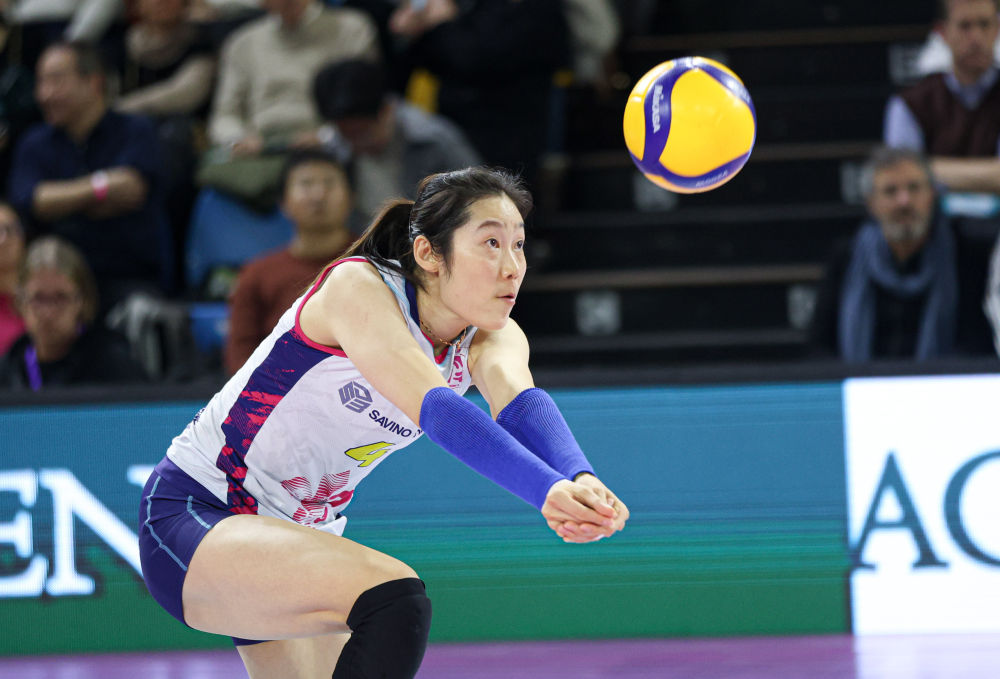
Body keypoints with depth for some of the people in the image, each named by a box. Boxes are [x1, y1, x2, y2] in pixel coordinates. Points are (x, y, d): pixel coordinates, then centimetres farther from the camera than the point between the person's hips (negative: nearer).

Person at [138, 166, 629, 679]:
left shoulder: (491, 337, -5)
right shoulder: (356, 286, -23)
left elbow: (519, 401, -28)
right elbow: (436, 408, -39)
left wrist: (578, 479, -52)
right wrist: (548, 490, -54)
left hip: (301, 542, 8)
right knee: (393, 597, -31)